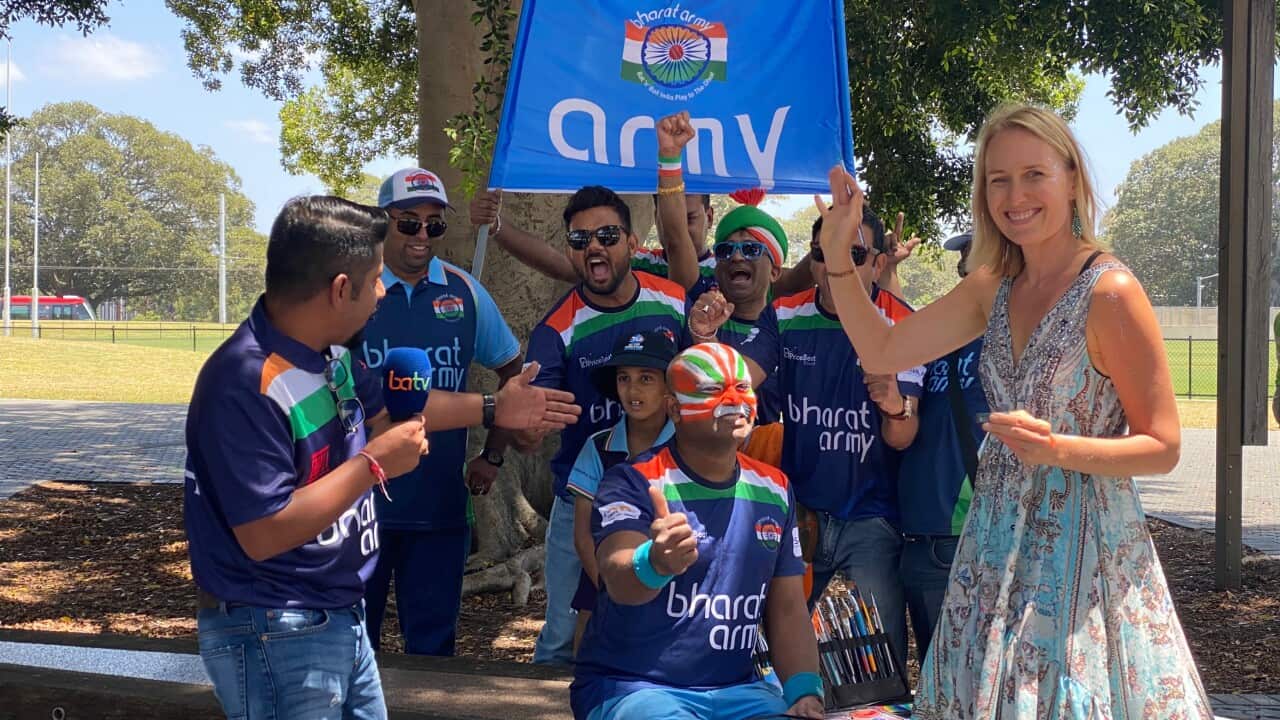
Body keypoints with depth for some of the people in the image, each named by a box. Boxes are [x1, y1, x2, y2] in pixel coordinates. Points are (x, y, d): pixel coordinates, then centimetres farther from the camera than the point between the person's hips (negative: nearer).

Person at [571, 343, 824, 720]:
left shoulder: (774, 490, 9)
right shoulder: (634, 482, -10)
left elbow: (788, 608, 12)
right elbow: (618, 580, -27)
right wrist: (655, 564, -50)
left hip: (737, 689, 5)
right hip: (631, 688, -5)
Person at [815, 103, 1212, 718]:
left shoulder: (1110, 293, -14)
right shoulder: (994, 287, 4)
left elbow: (1162, 448, -11)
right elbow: (883, 352, 7)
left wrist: (1059, 449, -26)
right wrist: (838, 255, -1)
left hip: (1082, 545, -6)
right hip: (996, 542, 6)